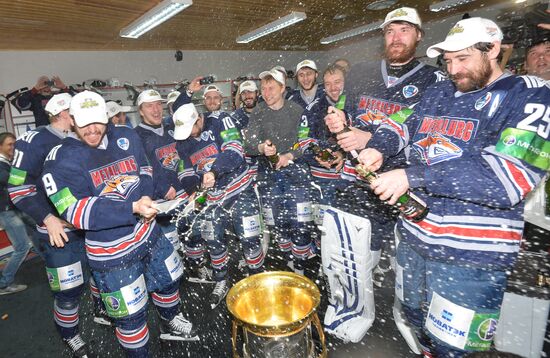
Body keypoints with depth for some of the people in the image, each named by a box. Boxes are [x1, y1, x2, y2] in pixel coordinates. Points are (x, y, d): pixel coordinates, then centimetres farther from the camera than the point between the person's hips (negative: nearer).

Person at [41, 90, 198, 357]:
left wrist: (144, 199, -14)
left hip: (149, 233, 5)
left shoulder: (126, 137, 0)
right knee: (131, 314, 8)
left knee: (168, 280, 25)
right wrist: (133, 208, -32)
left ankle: (170, 324, 55)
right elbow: (76, 212, -23)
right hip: (111, 251, -5)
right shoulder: (61, 160, -14)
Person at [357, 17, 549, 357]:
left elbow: (510, 175, -21)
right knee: (417, 321, 25)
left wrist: (414, 176, -25)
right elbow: (404, 129, 23)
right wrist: (378, 147, 0)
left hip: (471, 253, -6)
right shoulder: (438, 93, 10)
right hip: (413, 236, 6)